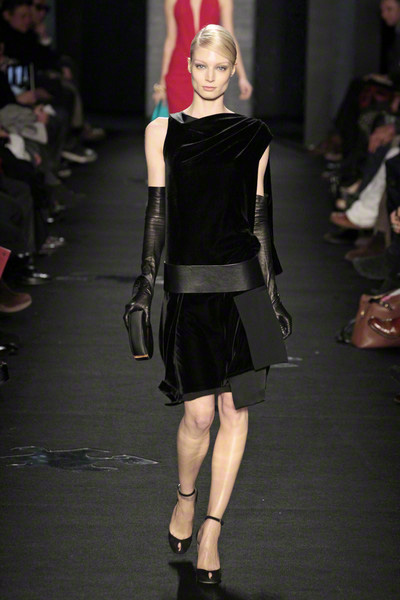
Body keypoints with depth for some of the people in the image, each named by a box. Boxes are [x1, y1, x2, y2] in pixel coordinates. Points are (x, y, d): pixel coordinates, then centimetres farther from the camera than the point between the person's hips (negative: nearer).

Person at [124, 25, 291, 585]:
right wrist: (147, 281, -1)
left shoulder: (253, 135, 7)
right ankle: (185, 498, 24)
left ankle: (211, 531, 11)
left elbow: (261, 216, 9)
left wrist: (272, 292, 8)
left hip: (243, 285, 1)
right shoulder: (163, 132, 6)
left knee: (235, 411, 0)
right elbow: (157, 210, 6)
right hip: (188, 286, -1)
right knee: (199, 413, -6)